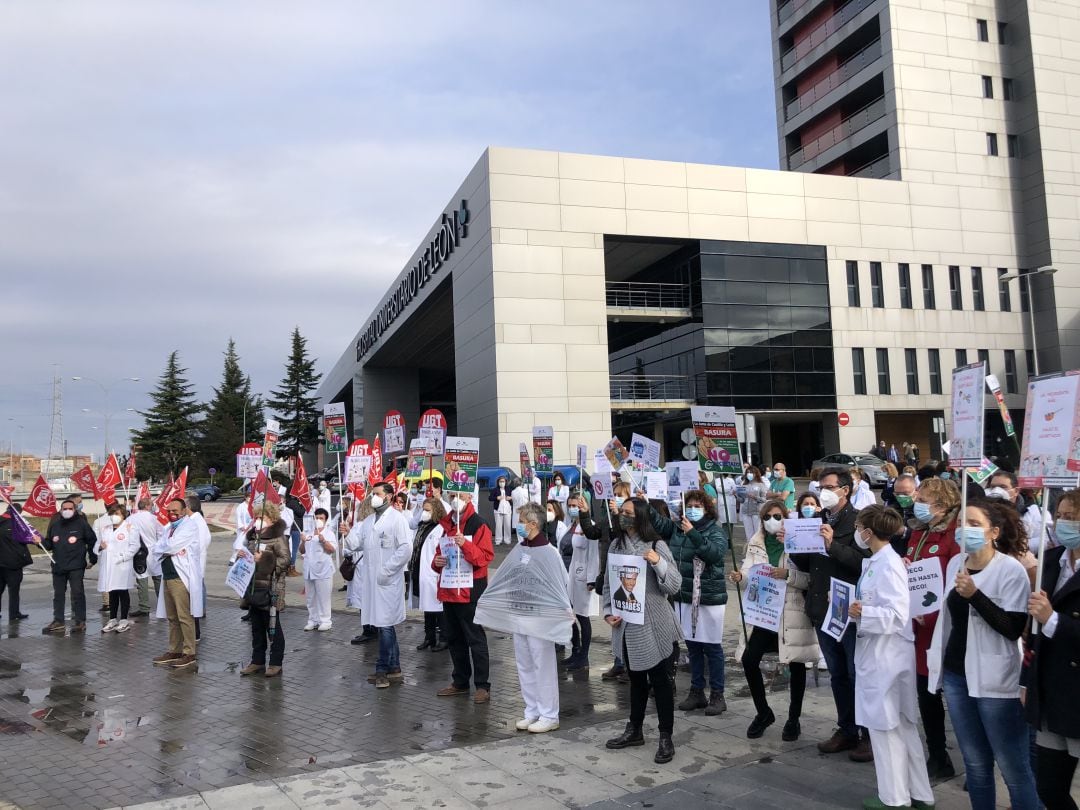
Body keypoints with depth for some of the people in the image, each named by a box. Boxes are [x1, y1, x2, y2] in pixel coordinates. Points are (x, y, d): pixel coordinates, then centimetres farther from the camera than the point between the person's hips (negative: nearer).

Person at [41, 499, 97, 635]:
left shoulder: (81, 523, -2)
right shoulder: (54, 524, 9)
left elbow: (92, 541, 3)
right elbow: (48, 544, 12)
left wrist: (92, 559, 4)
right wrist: (41, 542, -10)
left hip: (76, 566, -4)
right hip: (58, 566, 4)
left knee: (77, 593, -3)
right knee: (58, 594, 9)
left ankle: (79, 621, 3)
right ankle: (58, 621, 17)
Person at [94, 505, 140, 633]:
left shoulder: (130, 527, 1)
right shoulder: (105, 529, 19)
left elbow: (134, 546, -8)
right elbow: (97, 545, 18)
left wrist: (122, 557, -18)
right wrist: (100, 547, -5)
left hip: (122, 566, -5)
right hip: (107, 566, 5)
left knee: (122, 592, 0)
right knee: (112, 593, 10)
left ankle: (124, 620, 6)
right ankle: (112, 619, 18)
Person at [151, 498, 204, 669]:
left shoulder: (189, 525, -6)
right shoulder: (168, 528, 20)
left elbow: (171, 546, -16)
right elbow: (155, 550, 13)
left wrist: (160, 548, 3)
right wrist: (166, 550, -7)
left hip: (182, 577, -8)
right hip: (167, 576, 8)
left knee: (185, 617, -7)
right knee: (172, 618, 13)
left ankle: (189, 654, -2)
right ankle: (174, 651, 21)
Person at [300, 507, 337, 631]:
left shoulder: (329, 532, 0)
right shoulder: (309, 532, 13)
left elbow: (333, 550, -10)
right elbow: (302, 551, 16)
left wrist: (323, 541, -24)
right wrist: (303, 542, -3)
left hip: (323, 570, -5)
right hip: (309, 570, 5)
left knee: (323, 597, -3)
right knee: (310, 597, 11)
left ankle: (325, 620, 3)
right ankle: (313, 620, 20)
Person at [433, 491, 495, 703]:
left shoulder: (478, 525, -8)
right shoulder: (447, 525, 13)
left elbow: (486, 557, -16)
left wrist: (465, 544, -29)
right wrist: (436, 561, 1)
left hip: (470, 591, -7)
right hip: (449, 590, 7)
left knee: (475, 638, -2)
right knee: (454, 638, 15)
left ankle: (482, 685, 4)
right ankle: (460, 682, 26)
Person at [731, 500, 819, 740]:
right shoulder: (755, 543, 8)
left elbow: (809, 579, -10)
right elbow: (749, 570, 0)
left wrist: (787, 574, -25)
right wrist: (739, 576, -21)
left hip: (791, 612, -3)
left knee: (796, 665, 7)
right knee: (749, 659, -3)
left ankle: (794, 719, 25)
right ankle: (763, 712, 19)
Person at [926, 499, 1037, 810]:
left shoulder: (1011, 569, -11)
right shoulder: (955, 563, 8)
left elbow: (1013, 628, -19)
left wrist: (975, 595, -26)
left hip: (994, 680, -6)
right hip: (956, 674, 6)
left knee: (1013, 768, 2)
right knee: (975, 763, 15)